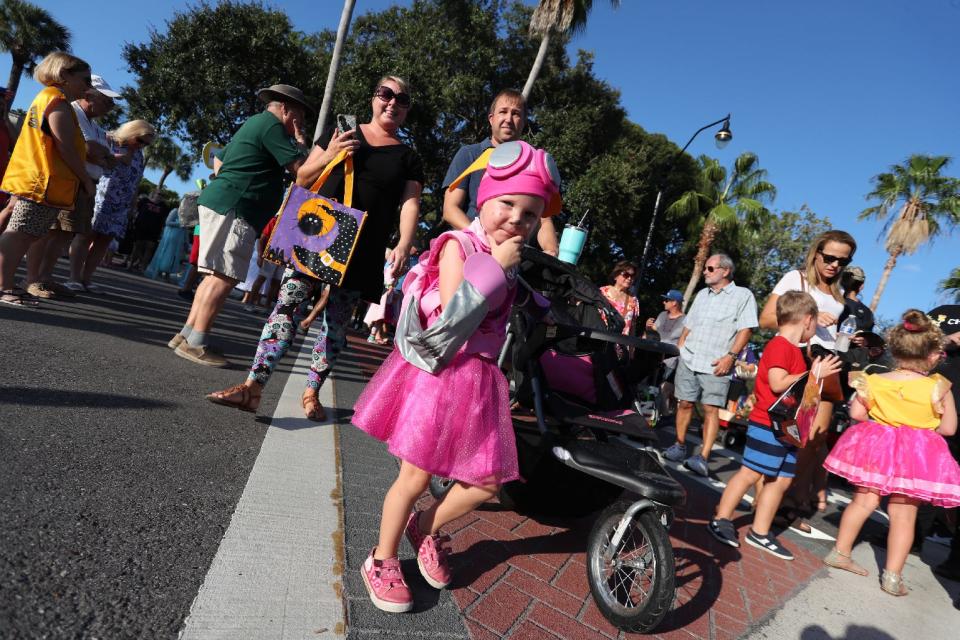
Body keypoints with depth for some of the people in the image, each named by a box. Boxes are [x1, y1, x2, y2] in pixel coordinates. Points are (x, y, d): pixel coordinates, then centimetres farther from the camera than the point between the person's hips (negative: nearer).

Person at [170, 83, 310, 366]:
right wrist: (300, 141, 4)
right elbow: (300, 168, -11)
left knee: (217, 275, 10)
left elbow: (218, 162, 33)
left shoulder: (253, 123, 26)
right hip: (233, 208, -11)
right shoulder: (271, 125, -6)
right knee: (225, 276, -13)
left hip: (218, 202, 11)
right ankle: (195, 344, -12)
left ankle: (186, 336, 13)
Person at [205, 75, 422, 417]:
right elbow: (302, 179, 13)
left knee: (337, 321, 3)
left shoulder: (408, 158, 12)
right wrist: (328, 157, -7)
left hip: (361, 252, 0)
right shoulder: (340, 133, 13)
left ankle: (311, 393, 15)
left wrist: (404, 245, -17)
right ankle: (253, 386, -12)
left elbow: (410, 203, 0)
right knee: (287, 302, -11)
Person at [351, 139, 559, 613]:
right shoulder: (458, 246, -10)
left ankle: (426, 528, 36)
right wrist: (496, 268, -21)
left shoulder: (514, 260, 12)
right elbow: (452, 317, -23)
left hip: (480, 379, 7)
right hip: (440, 373, -7)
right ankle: (382, 560, 30)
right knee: (416, 476, 5)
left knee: (487, 482, 9)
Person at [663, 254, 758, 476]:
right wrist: (680, 348, 12)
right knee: (684, 403, 8)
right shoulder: (702, 294, 17)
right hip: (688, 360, 5)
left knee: (711, 409, -8)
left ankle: (703, 458, -9)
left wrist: (730, 356, -16)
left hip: (715, 365, -5)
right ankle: (680, 446, 22)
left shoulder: (743, 295, 0)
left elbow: (746, 329, -7)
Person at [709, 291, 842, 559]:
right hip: (767, 425, -10)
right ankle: (721, 520, 7)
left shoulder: (792, 349, 18)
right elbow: (778, 384, -24)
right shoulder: (780, 346, -13)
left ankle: (760, 533, 18)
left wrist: (818, 372, 21)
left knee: (782, 480, 10)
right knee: (751, 473, -5)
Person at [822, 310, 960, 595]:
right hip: (917, 457, -2)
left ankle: (840, 552, 23)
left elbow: (856, 413, -2)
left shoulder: (875, 381, -5)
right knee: (903, 515, 8)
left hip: (875, 448, 2)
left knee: (863, 501, 15)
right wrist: (921, 422, 13)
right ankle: (892, 576, 13)